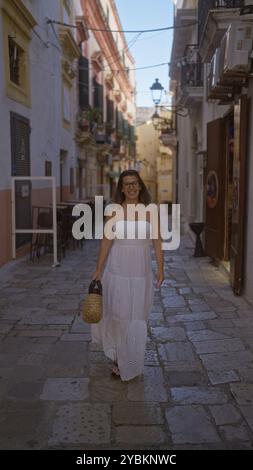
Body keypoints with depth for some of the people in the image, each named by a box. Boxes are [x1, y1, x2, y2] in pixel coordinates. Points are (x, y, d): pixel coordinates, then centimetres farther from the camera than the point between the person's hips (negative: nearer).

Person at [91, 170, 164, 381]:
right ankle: (118, 356, 34)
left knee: (137, 315, 8)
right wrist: (98, 270, -1)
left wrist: (160, 269, 0)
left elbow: (157, 242, 2)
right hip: (117, 270, 0)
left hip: (141, 272, 1)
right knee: (117, 313, 7)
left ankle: (131, 362, 28)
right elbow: (106, 242, -1)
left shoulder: (150, 211, 0)